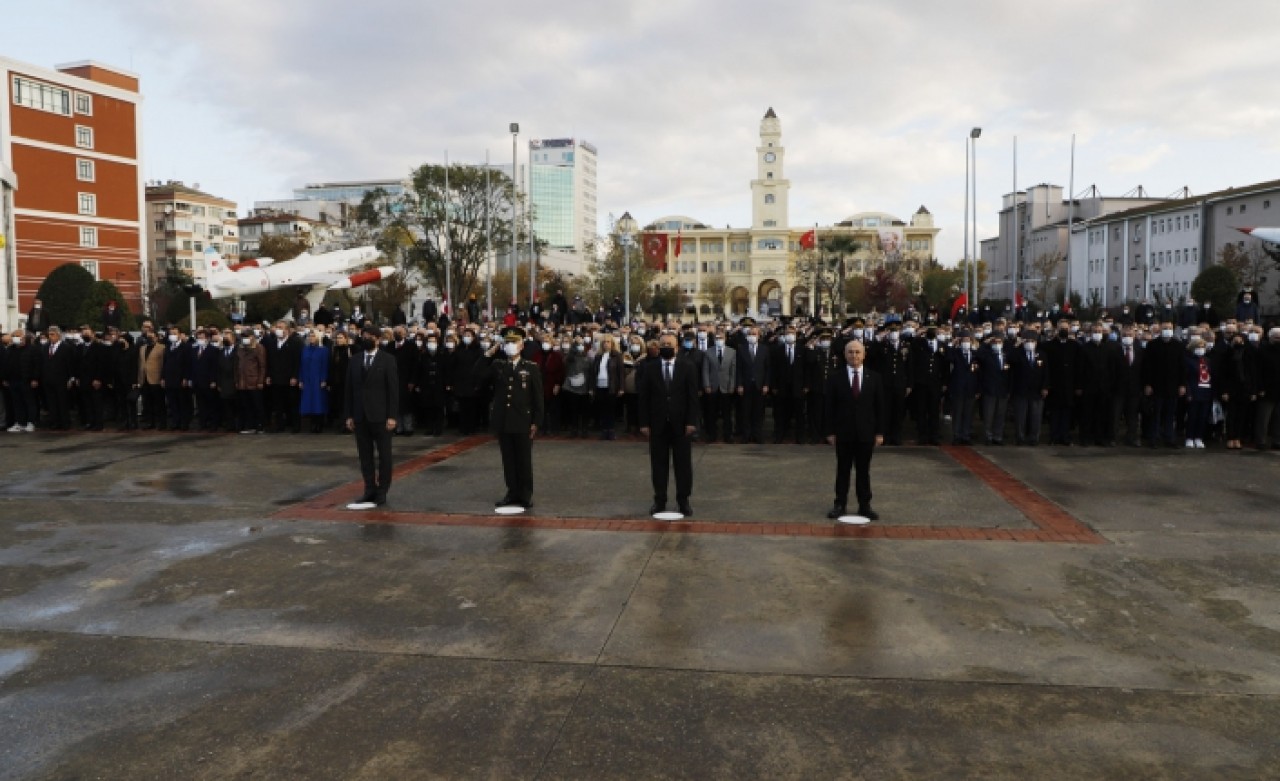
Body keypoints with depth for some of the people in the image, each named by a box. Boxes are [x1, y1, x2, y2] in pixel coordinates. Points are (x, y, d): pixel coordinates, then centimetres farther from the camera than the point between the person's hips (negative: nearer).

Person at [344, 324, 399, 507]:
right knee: (365, 455, 7)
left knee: (384, 455, 2)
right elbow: (349, 389, 10)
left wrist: (392, 416, -12)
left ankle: (382, 492, 9)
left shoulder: (387, 359, -2)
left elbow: (393, 389, -7)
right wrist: (349, 415, 4)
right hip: (360, 415, 4)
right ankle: (369, 490, 13)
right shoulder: (355, 360, 10)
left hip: (380, 415, -4)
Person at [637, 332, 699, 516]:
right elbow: (644, 398, 2)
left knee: (683, 463, 5)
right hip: (658, 424, 1)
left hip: (681, 424, 0)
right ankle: (659, 500, 12)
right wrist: (644, 423, -4)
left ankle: (683, 500, 13)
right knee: (658, 464, 4)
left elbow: (692, 396, -2)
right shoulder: (650, 369, 3)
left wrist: (691, 422, -9)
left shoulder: (688, 367, 1)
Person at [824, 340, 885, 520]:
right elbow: (830, 407, -1)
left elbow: (879, 407, 4)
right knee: (842, 470, 6)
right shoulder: (835, 378, 0)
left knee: (864, 471, 7)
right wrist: (830, 431, -5)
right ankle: (840, 504, 12)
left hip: (866, 432, 1)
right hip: (843, 432, -1)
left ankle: (864, 505, 14)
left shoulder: (874, 378, 4)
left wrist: (879, 432, 0)